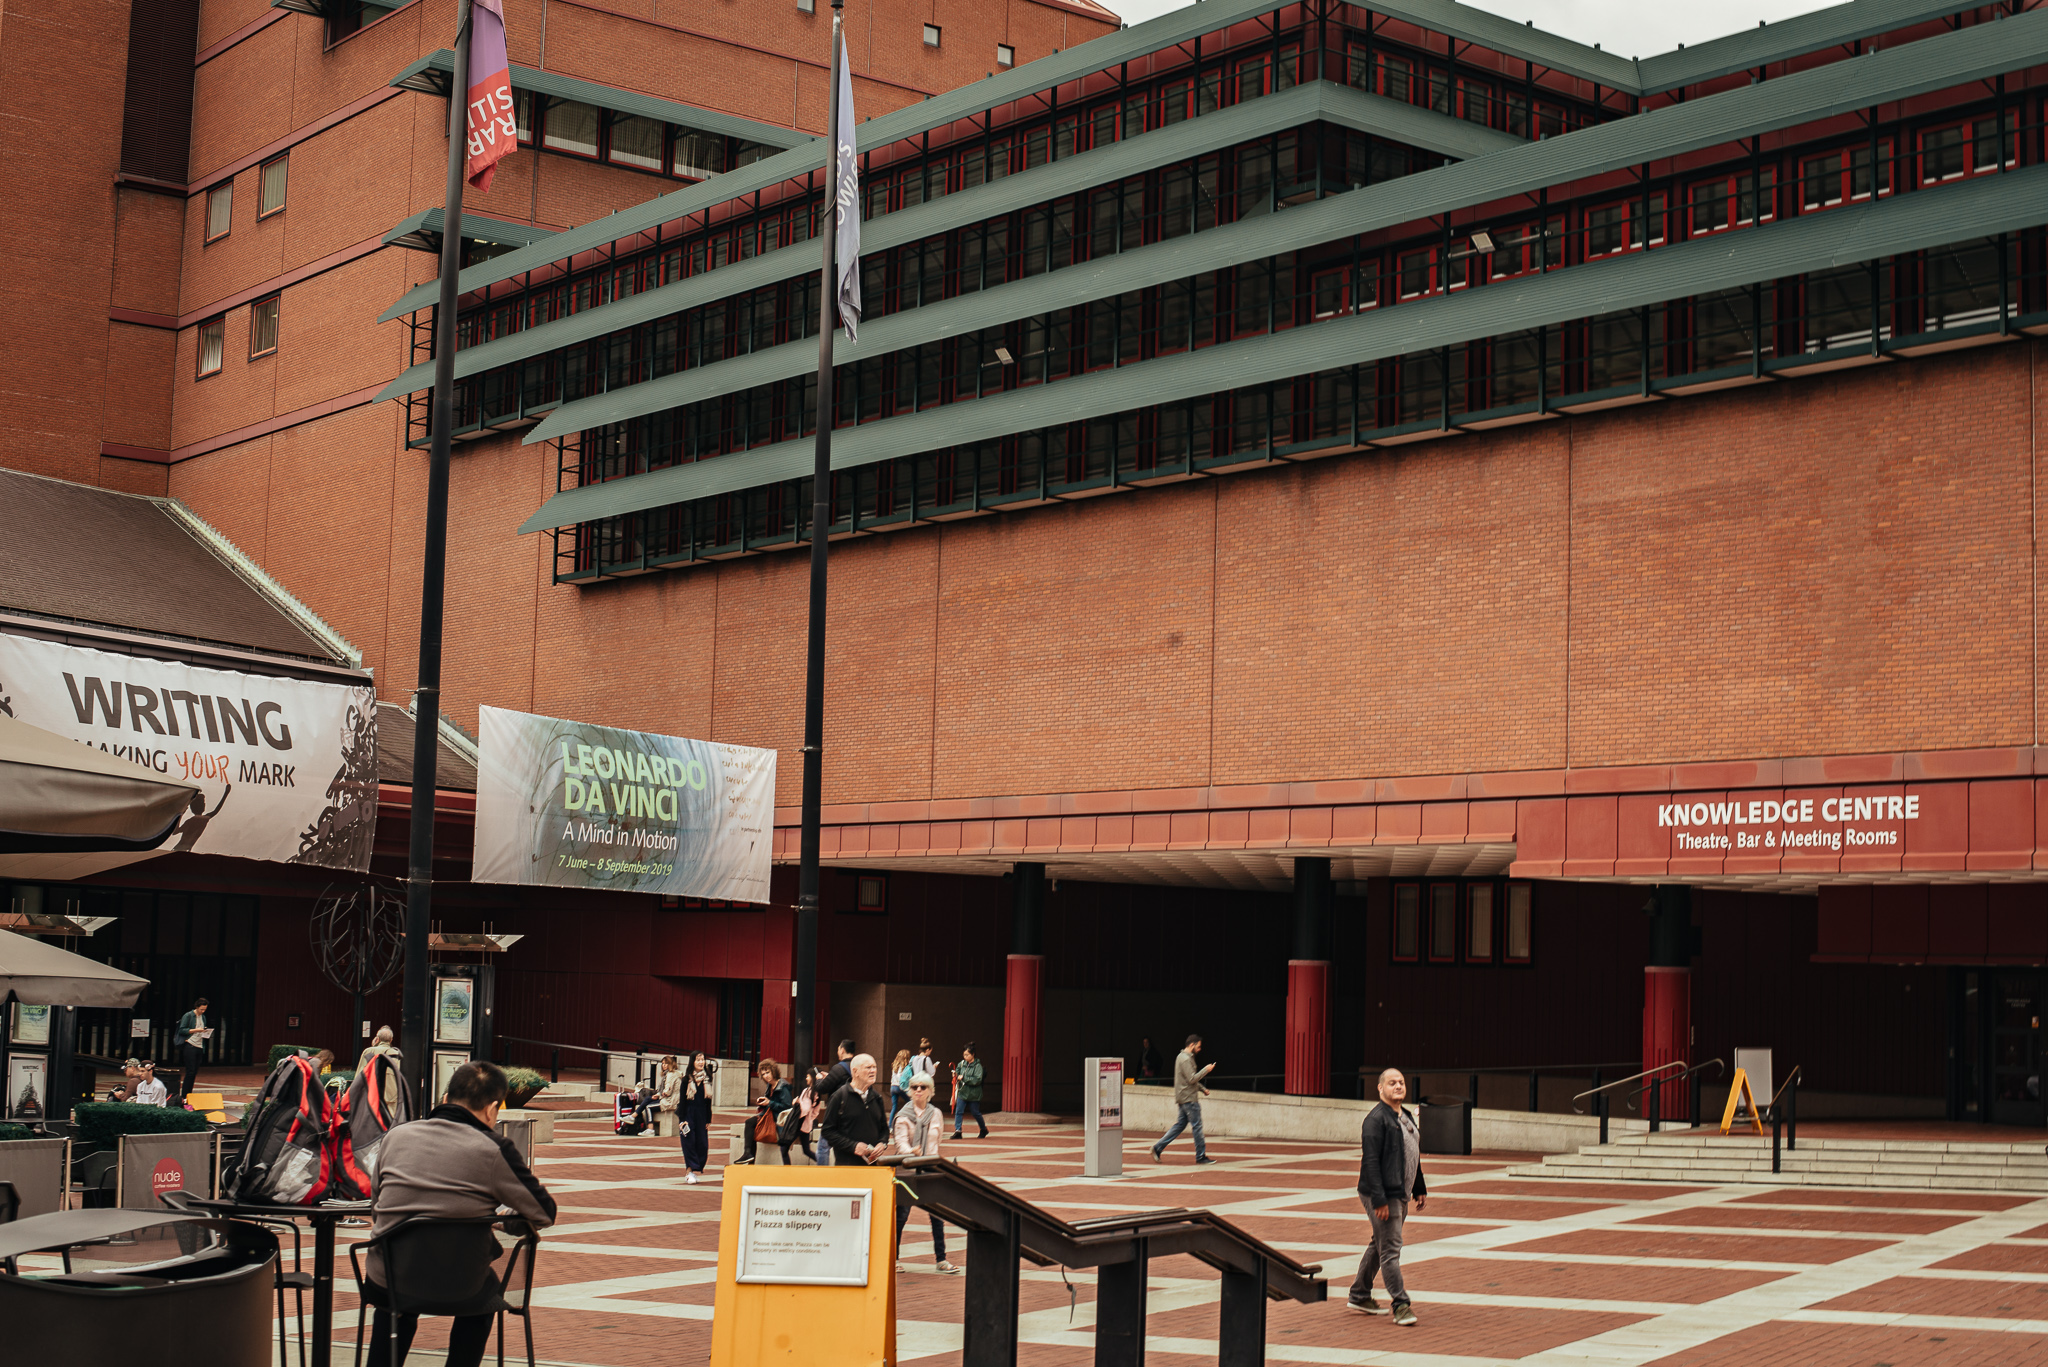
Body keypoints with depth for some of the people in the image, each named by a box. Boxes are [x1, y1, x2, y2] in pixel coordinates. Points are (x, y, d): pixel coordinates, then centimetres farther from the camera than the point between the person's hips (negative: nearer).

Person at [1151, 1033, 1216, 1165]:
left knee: (1180, 1125, 11)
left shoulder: (1183, 1057, 18)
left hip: (1183, 1098, 10)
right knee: (1197, 1126, -3)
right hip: (1189, 1098, -10)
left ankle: (1158, 1147, 6)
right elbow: (1192, 1079, -21)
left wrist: (1202, 1089, 22)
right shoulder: (1186, 1059, -16)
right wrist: (1206, 1070, -14)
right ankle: (1201, 1156, 2)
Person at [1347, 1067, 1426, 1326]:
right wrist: (1379, 1199, -23)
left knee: (1379, 1245, 16)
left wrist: (1419, 1189, 21)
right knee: (1390, 1249, -8)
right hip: (1383, 1195, -10)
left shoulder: (1407, 1117, 15)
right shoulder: (1376, 1119, -14)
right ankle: (1401, 1305, -6)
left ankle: (1359, 1297, 26)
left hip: (1400, 1194, 10)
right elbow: (1370, 1161, -19)